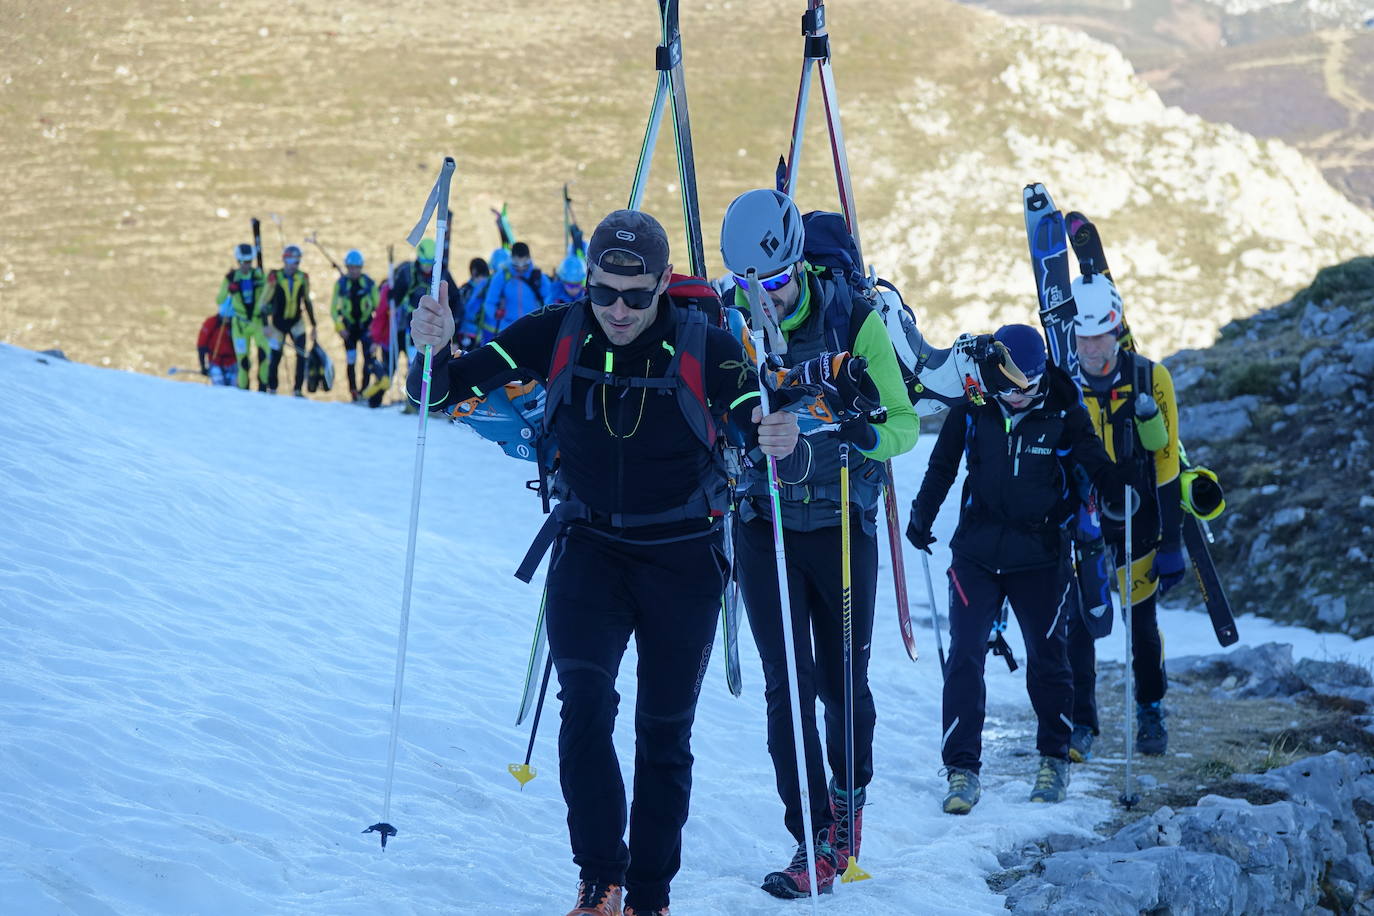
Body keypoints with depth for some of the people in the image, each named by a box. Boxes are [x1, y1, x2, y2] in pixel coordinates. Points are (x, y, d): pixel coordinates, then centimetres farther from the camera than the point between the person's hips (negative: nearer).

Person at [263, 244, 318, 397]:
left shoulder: (303, 278, -1)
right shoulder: (275, 277, -12)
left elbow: (307, 301, 10)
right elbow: (266, 301, -8)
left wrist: (313, 325, 11)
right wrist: (266, 325, -16)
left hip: (296, 322, 2)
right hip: (278, 322, -2)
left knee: (302, 354, -14)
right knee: (275, 358, 3)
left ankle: (298, 390, -8)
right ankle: (272, 390, 22)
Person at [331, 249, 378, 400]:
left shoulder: (369, 283, -1)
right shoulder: (341, 284, 0)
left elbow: (378, 306, 7)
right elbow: (333, 309, 4)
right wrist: (339, 327, -5)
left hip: (366, 325, -1)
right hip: (349, 327, 1)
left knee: (369, 357, -13)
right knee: (351, 361, 1)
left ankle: (365, 389, -7)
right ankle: (353, 392, 9)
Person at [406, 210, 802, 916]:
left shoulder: (706, 349, -15)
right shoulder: (556, 337, -10)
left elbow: (763, 439, -20)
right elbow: (444, 389, -9)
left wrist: (778, 446, -44)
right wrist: (434, 351, -32)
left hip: (682, 557, 0)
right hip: (588, 546, 1)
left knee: (665, 731, 8)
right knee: (586, 703, -19)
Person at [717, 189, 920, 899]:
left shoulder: (854, 322, -9)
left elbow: (905, 422, -7)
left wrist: (869, 434, -29)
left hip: (841, 526, -1)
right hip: (763, 527, 1)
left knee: (841, 682, 8)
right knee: (787, 685, -5)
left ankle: (850, 790, 37)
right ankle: (816, 842, -1)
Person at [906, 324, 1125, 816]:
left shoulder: (1063, 413, -8)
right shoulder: (971, 410, -4)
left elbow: (1097, 466, 4)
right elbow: (942, 466, 12)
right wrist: (921, 517, 17)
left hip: (1040, 555, -1)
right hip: (976, 550, 1)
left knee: (1047, 658, 8)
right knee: (964, 657, -6)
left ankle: (1054, 758, 26)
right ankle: (962, 767, 1)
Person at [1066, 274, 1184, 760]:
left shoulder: (1150, 378, -10)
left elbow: (1167, 462, -6)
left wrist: (1172, 542, -7)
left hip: (1138, 519, 0)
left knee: (1142, 619, 8)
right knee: (1078, 619, -8)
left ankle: (1150, 710, 30)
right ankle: (1080, 725, 1)